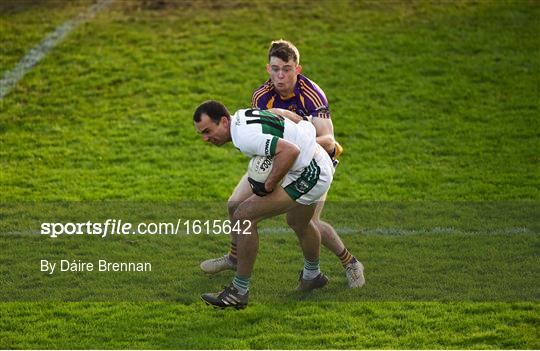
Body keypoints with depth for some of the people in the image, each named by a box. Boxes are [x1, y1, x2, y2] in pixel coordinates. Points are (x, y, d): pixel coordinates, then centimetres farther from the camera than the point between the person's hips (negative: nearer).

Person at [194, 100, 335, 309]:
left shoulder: (245, 136, -26)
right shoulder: (242, 116, 3)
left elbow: (290, 151, -35)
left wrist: (268, 186, -24)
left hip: (308, 175, -10)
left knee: (243, 217, -13)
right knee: (298, 223, 36)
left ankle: (239, 292, -6)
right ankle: (312, 276, 61)